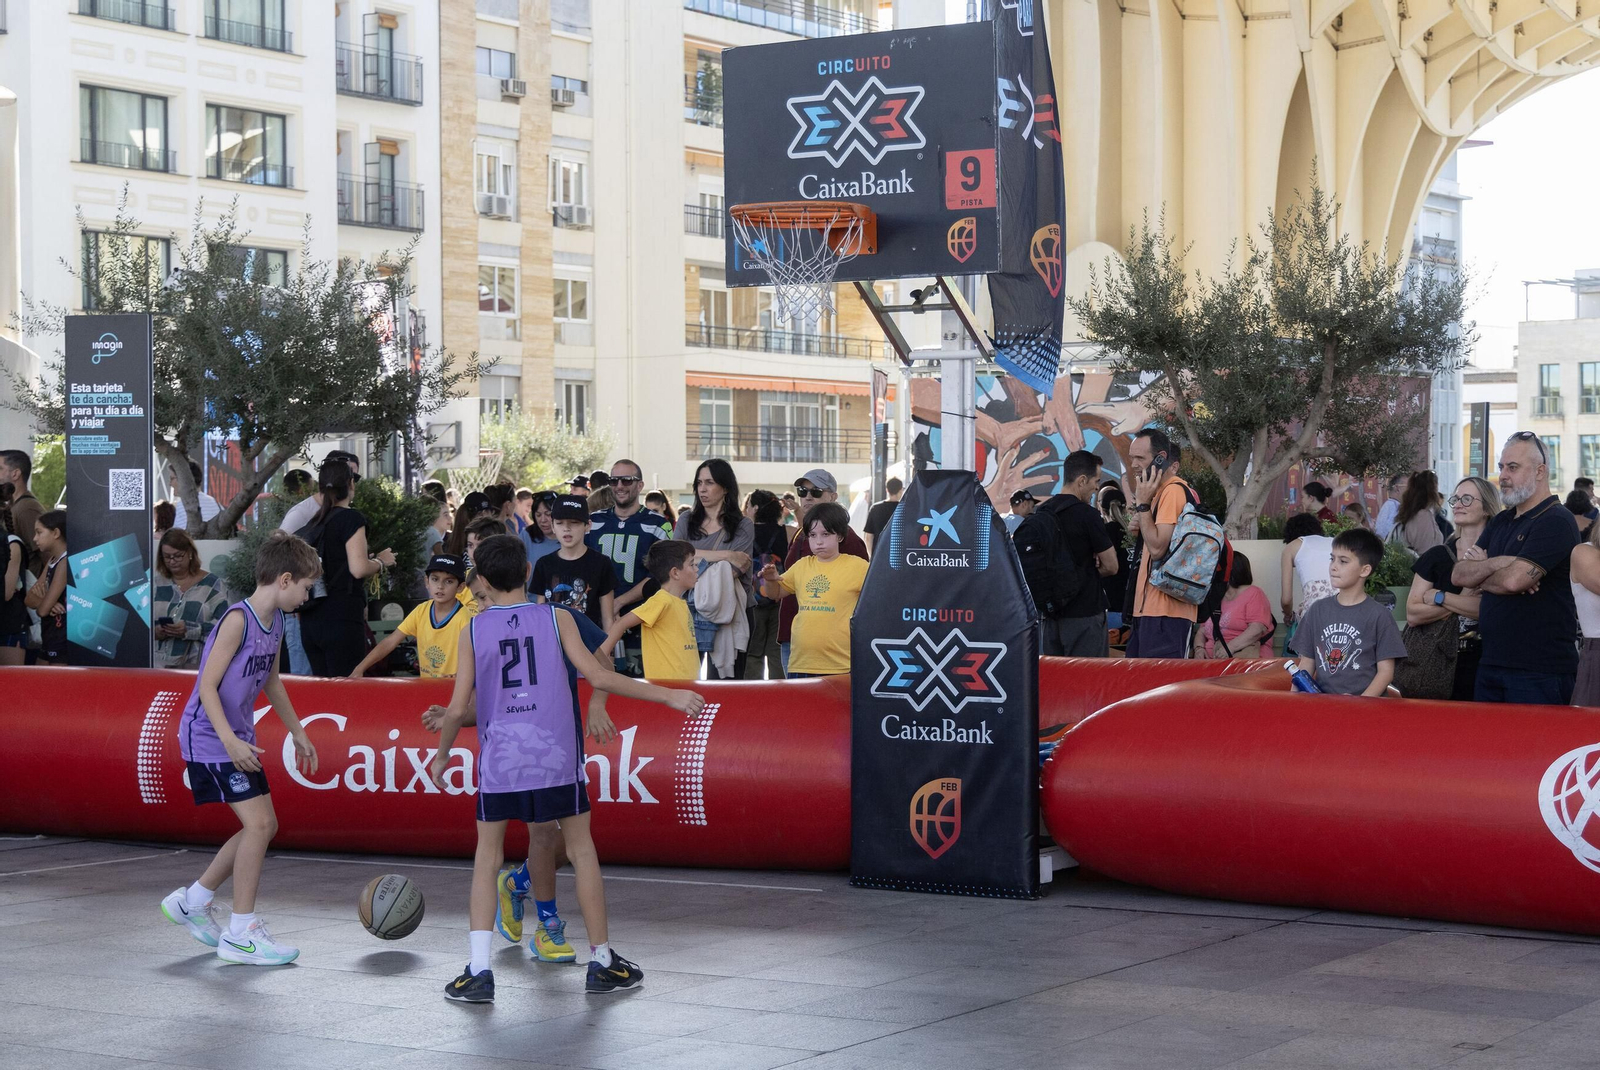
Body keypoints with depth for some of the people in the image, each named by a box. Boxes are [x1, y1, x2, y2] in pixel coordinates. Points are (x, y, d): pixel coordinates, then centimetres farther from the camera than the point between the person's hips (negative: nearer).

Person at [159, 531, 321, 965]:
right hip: (210, 736, -10)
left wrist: (297, 733, 28)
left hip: (237, 738, 10)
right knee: (258, 823, -14)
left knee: (264, 826, 11)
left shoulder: (274, 623, 8)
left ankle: (191, 902, 24)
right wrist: (230, 741, -31)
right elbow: (207, 686, -22)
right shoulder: (238, 619, -19)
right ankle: (240, 935, -7)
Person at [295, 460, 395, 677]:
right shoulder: (351, 519, -8)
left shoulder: (313, 523, 14)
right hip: (342, 617, -7)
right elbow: (359, 569, -18)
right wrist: (381, 561, 1)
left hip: (310, 620, 7)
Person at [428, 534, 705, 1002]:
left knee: (488, 854, 11)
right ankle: (602, 962, 16)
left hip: (499, 758, 1)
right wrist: (668, 696, 0)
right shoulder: (556, 619, 0)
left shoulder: (474, 630, 1)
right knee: (581, 847, 12)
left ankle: (478, 971, 2)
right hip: (556, 754, 0)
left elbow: (458, 708, 0)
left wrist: (442, 754, 18)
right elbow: (597, 676, -6)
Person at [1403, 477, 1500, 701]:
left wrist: (1439, 597, -10)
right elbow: (1413, 614, -1)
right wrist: (1464, 602, -10)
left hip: (1478, 666, -2)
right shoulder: (1436, 556, 8)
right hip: (1435, 664, 2)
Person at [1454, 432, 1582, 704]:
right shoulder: (1501, 521, 17)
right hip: (1491, 664, 8)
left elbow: (1513, 580, -22)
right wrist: (1499, 563, -13)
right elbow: (1458, 574, 6)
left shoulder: (1556, 522, -11)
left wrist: (1479, 573, -1)